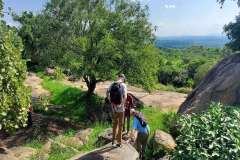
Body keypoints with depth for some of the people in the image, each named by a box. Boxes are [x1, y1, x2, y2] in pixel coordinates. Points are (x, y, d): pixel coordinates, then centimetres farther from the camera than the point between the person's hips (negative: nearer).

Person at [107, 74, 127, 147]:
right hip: (120, 108, -4)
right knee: (120, 125, 11)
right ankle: (119, 142, 21)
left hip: (114, 107, 4)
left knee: (114, 123, 21)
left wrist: (111, 101, 4)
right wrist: (122, 104, -12)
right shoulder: (123, 85, -13)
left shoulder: (112, 84, 0)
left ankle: (113, 140, 30)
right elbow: (125, 97, -23)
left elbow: (107, 93, 2)